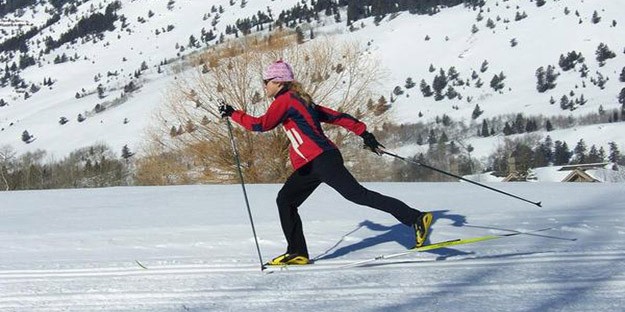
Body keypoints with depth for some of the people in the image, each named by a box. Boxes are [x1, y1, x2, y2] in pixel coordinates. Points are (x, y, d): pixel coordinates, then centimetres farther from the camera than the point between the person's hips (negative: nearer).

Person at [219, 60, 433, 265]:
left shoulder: (285, 100, -5)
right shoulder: (301, 101, 23)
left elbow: (262, 124, -12)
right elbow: (336, 117, 20)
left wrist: (233, 114, -1)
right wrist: (363, 133, 19)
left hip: (321, 160, -10)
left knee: (357, 194, -14)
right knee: (285, 200, 12)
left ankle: (416, 218, -19)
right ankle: (297, 253, 13)